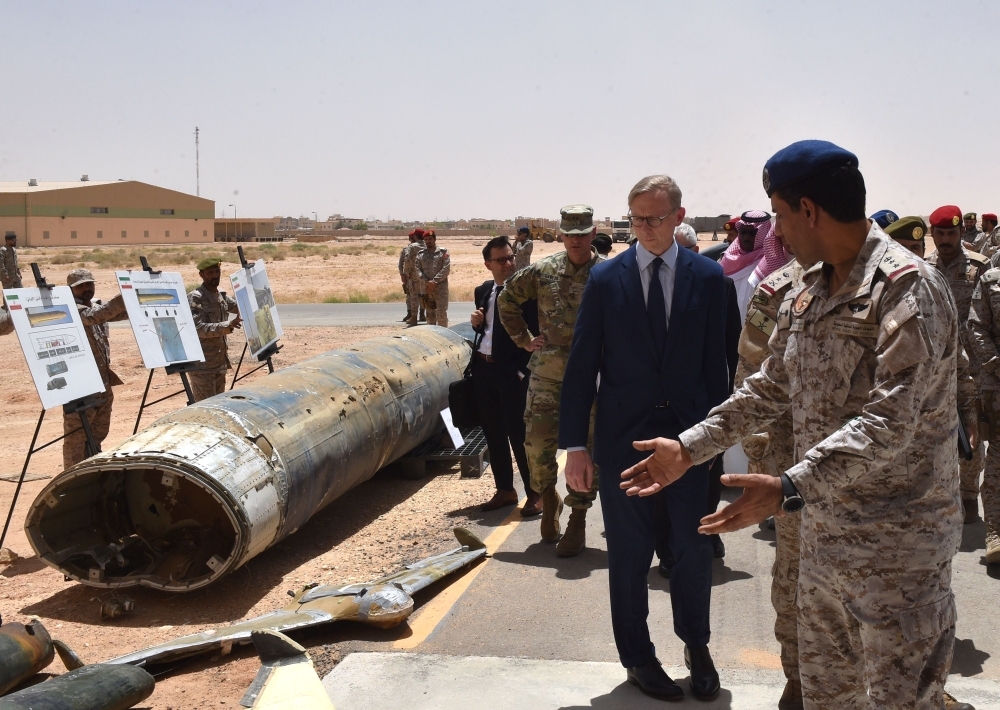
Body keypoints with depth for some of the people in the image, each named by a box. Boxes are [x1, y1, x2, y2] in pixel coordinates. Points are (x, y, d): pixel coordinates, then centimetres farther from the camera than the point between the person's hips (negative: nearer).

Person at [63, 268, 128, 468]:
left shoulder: (97, 306, 15)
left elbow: (122, 313, 9)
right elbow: (95, 316, -28)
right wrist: (124, 297, -36)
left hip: (103, 380, 9)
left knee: (98, 433, 16)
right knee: (77, 435, -6)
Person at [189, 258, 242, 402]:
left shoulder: (221, 295, 10)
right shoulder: (195, 298, -14)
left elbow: (239, 307, 29)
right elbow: (198, 328, -26)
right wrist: (227, 326, -37)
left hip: (219, 363, 8)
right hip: (202, 365, -8)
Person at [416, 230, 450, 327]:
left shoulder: (443, 252, 3)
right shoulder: (420, 254, 12)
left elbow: (446, 269, -7)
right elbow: (417, 269, 3)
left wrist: (434, 281, -15)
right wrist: (426, 282, -13)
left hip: (440, 287, -4)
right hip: (426, 288, 4)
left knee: (441, 313, -10)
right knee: (430, 314, 12)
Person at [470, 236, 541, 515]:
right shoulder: (482, 291, 10)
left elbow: (536, 332, -12)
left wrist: (525, 370, -17)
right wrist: (476, 322, -4)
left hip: (513, 371, -6)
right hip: (483, 368, 7)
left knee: (519, 434, -2)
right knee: (493, 432, 13)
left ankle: (535, 493, 9)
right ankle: (504, 490, 25)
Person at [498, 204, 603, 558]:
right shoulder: (542, 270, 3)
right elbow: (507, 300, 16)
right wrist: (524, 339, 11)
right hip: (546, 372, 2)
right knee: (537, 442, 1)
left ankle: (577, 522, 13)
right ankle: (549, 500, 27)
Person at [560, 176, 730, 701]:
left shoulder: (708, 277, 1)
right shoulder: (605, 279, -2)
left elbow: (716, 361, 4)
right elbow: (581, 366, -2)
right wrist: (575, 444, -5)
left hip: (689, 433, 1)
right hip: (623, 436, 0)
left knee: (693, 549, 7)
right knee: (628, 556, 8)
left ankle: (696, 644, 33)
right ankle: (638, 658, 26)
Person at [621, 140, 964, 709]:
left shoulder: (908, 288, -18)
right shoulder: (805, 295, 10)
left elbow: (889, 422, -26)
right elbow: (771, 389, 18)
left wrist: (789, 490, -33)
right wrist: (689, 448, 13)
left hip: (897, 547, -8)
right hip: (824, 532, 8)